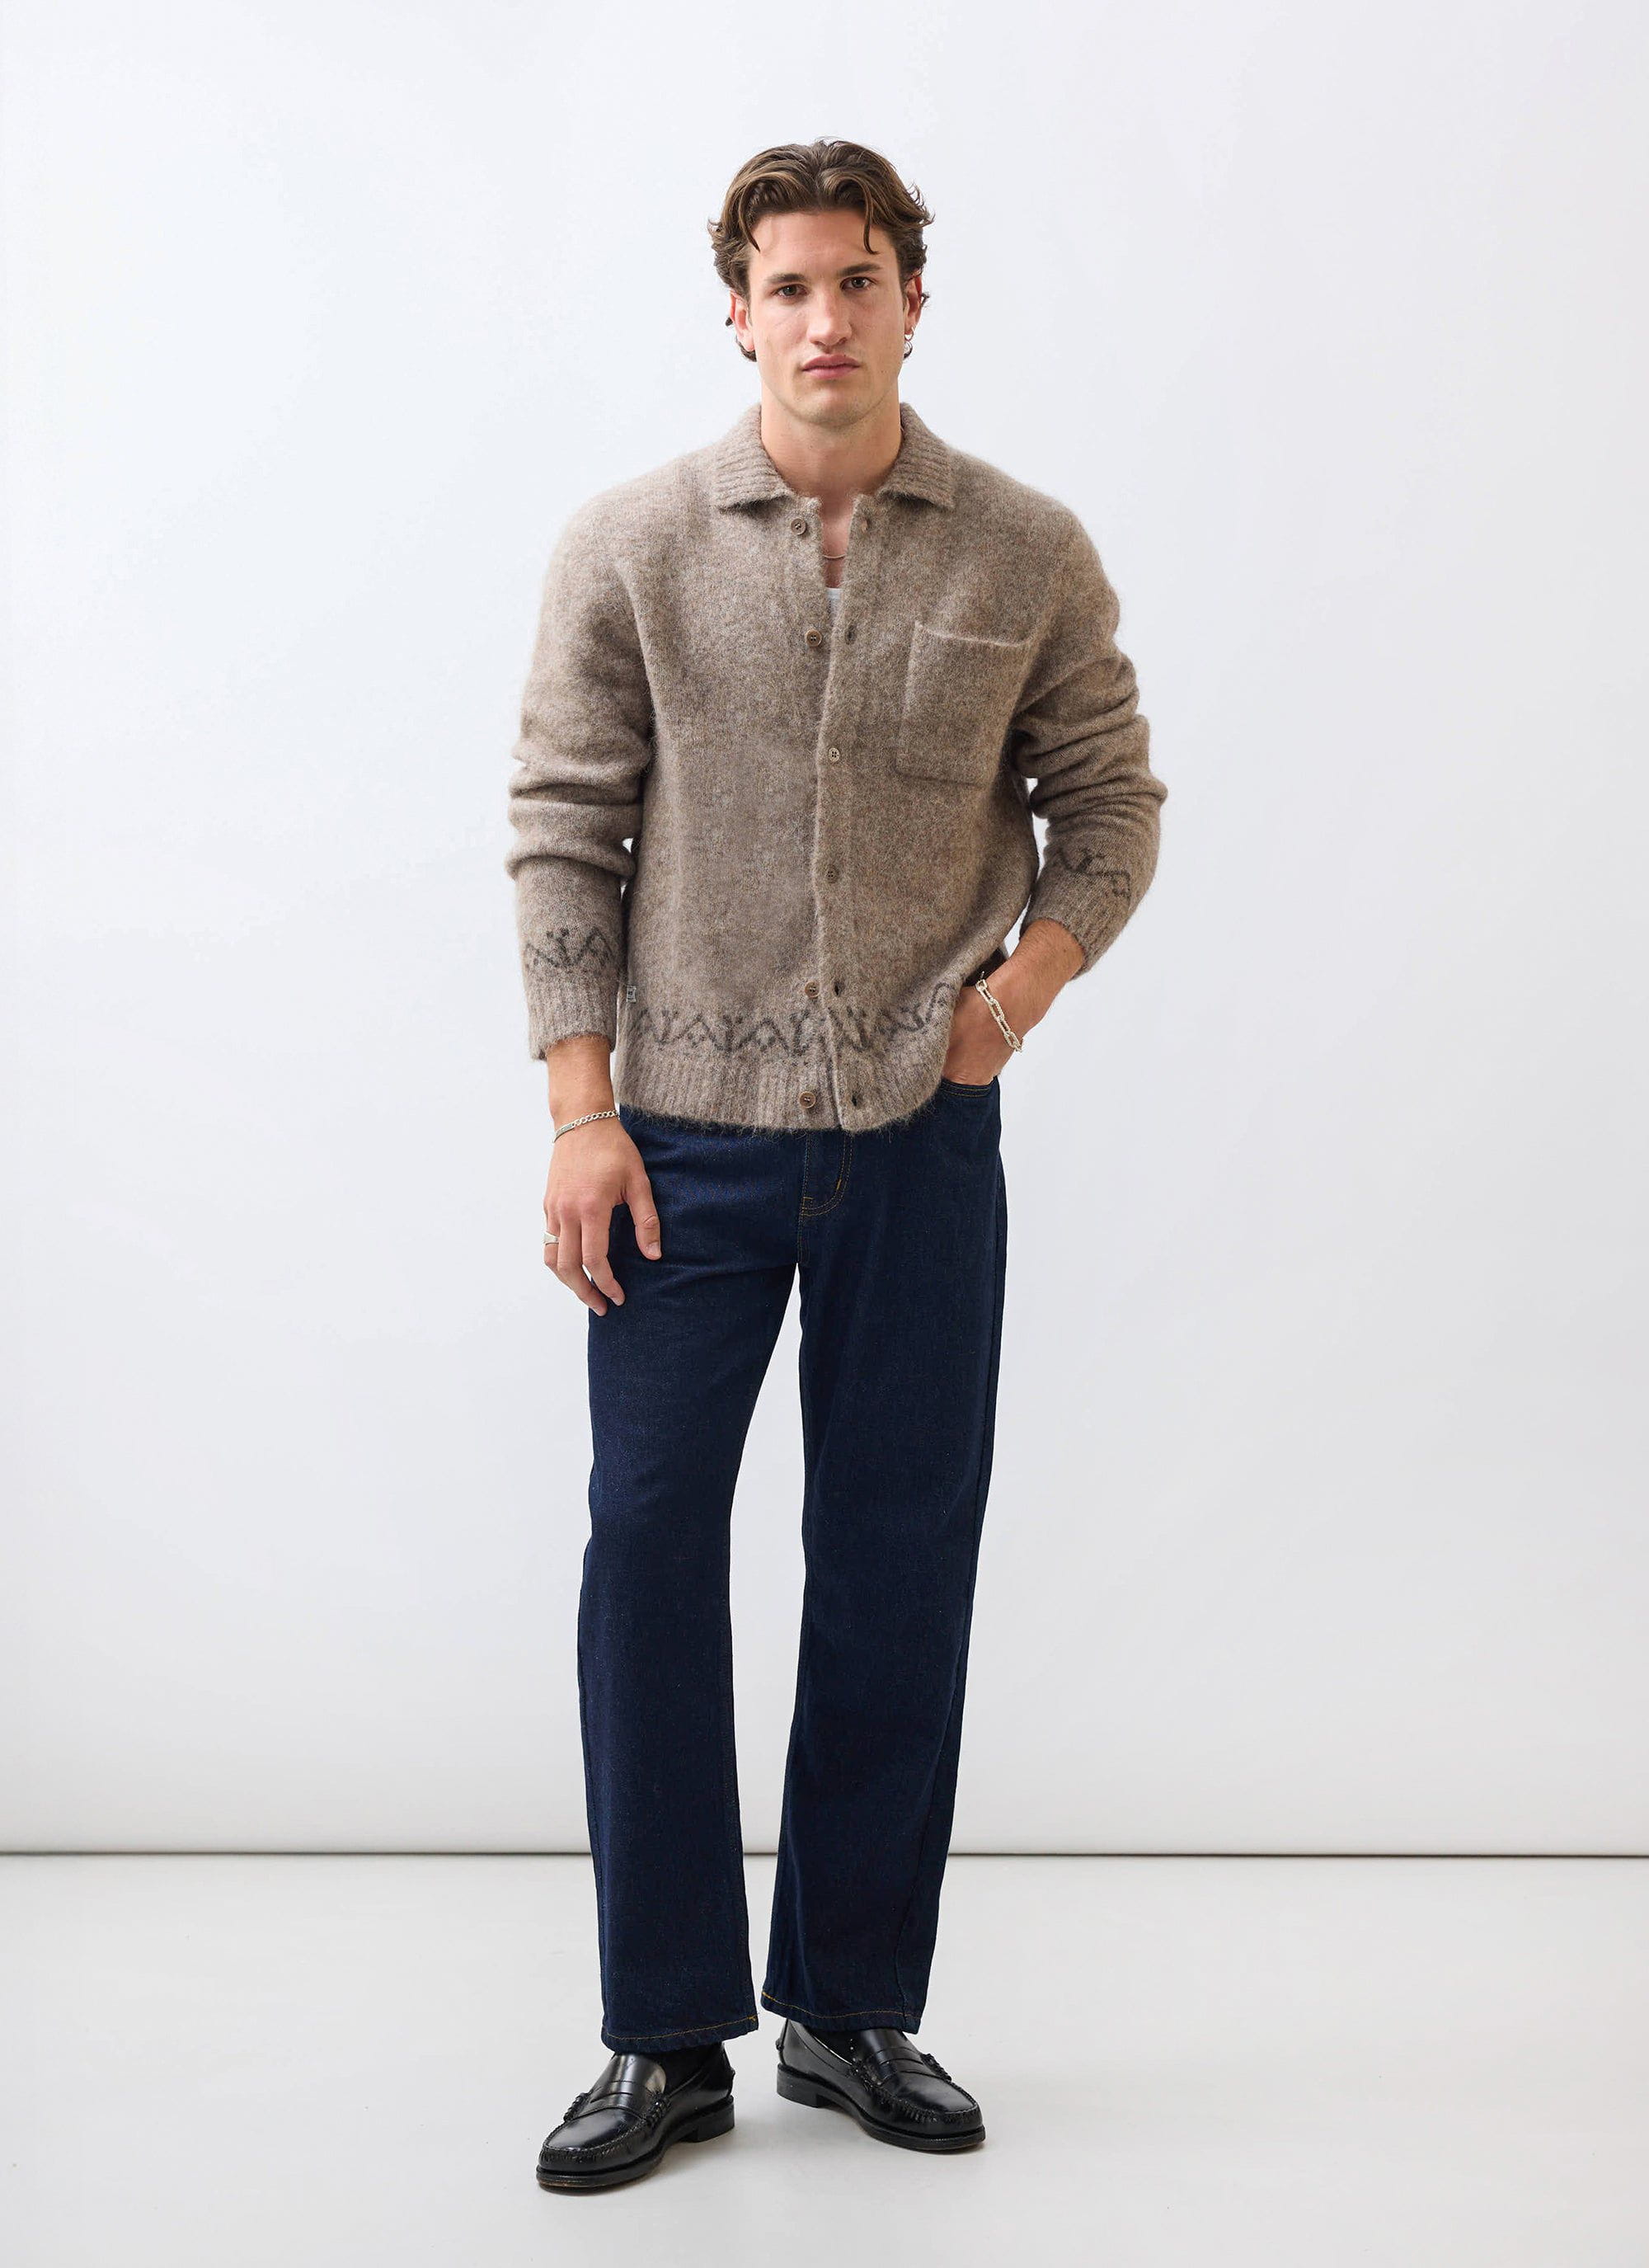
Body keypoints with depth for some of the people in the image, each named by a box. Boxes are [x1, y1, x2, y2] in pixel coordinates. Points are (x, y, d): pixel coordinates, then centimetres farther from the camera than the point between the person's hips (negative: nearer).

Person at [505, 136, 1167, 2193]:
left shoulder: (1027, 555, 2)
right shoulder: (630, 547, -1)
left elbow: (1110, 801, 10)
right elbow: (563, 831, -1)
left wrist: (1028, 978, -7)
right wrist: (580, 1111, -7)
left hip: (923, 1136, 1)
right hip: (687, 1135, -1)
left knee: (899, 1559, 7)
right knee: (649, 1546, 0)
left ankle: (852, 2006, 23)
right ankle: (667, 2034, 14)